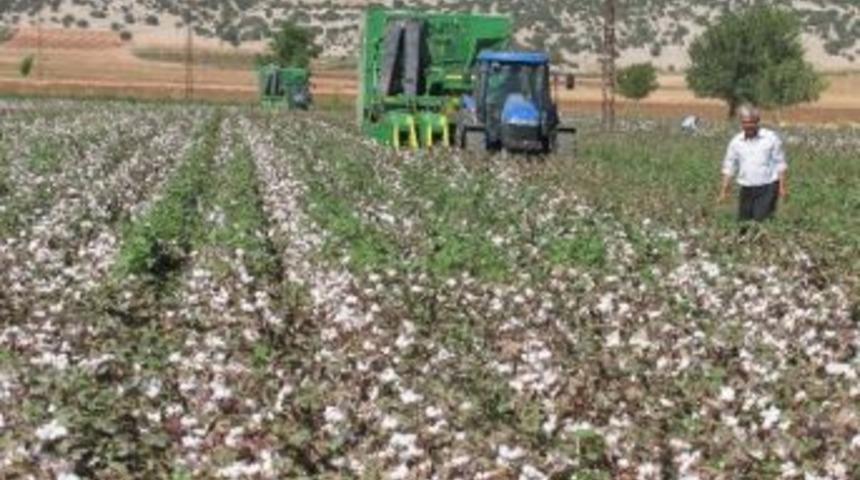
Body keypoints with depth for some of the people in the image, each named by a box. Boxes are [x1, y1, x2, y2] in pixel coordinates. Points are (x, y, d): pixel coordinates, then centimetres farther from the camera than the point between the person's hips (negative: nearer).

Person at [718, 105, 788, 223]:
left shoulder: (771, 138, -3)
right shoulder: (736, 142, 6)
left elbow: (780, 164, 0)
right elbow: (729, 167, 10)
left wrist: (782, 186, -5)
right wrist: (724, 190, 5)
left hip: (767, 188, -4)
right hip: (746, 189, 4)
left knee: (761, 220, -14)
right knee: (743, 221, 3)